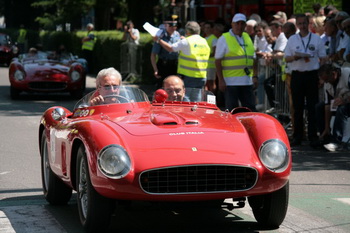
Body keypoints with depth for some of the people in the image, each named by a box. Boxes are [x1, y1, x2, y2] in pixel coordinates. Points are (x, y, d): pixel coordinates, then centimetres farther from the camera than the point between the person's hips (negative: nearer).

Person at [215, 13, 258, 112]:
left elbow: (253, 59, 21)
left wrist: (255, 76, 10)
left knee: (251, 109, 5)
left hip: (247, 82, 5)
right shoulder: (224, 39, -2)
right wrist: (221, 80, -13)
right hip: (231, 81, -5)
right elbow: (218, 61, -6)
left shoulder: (247, 38, 15)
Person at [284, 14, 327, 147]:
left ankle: (313, 136, 1)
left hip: (312, 75, -1)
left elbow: (322, 58, 7)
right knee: (298, 107, 5)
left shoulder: (316, 39, 6)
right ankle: (297, 136, 11)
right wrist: (295, 57, -12)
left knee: (312, 107, -2)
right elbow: (286, 58, 10)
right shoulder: (292, 40, 10)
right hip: (297, 75, 1)